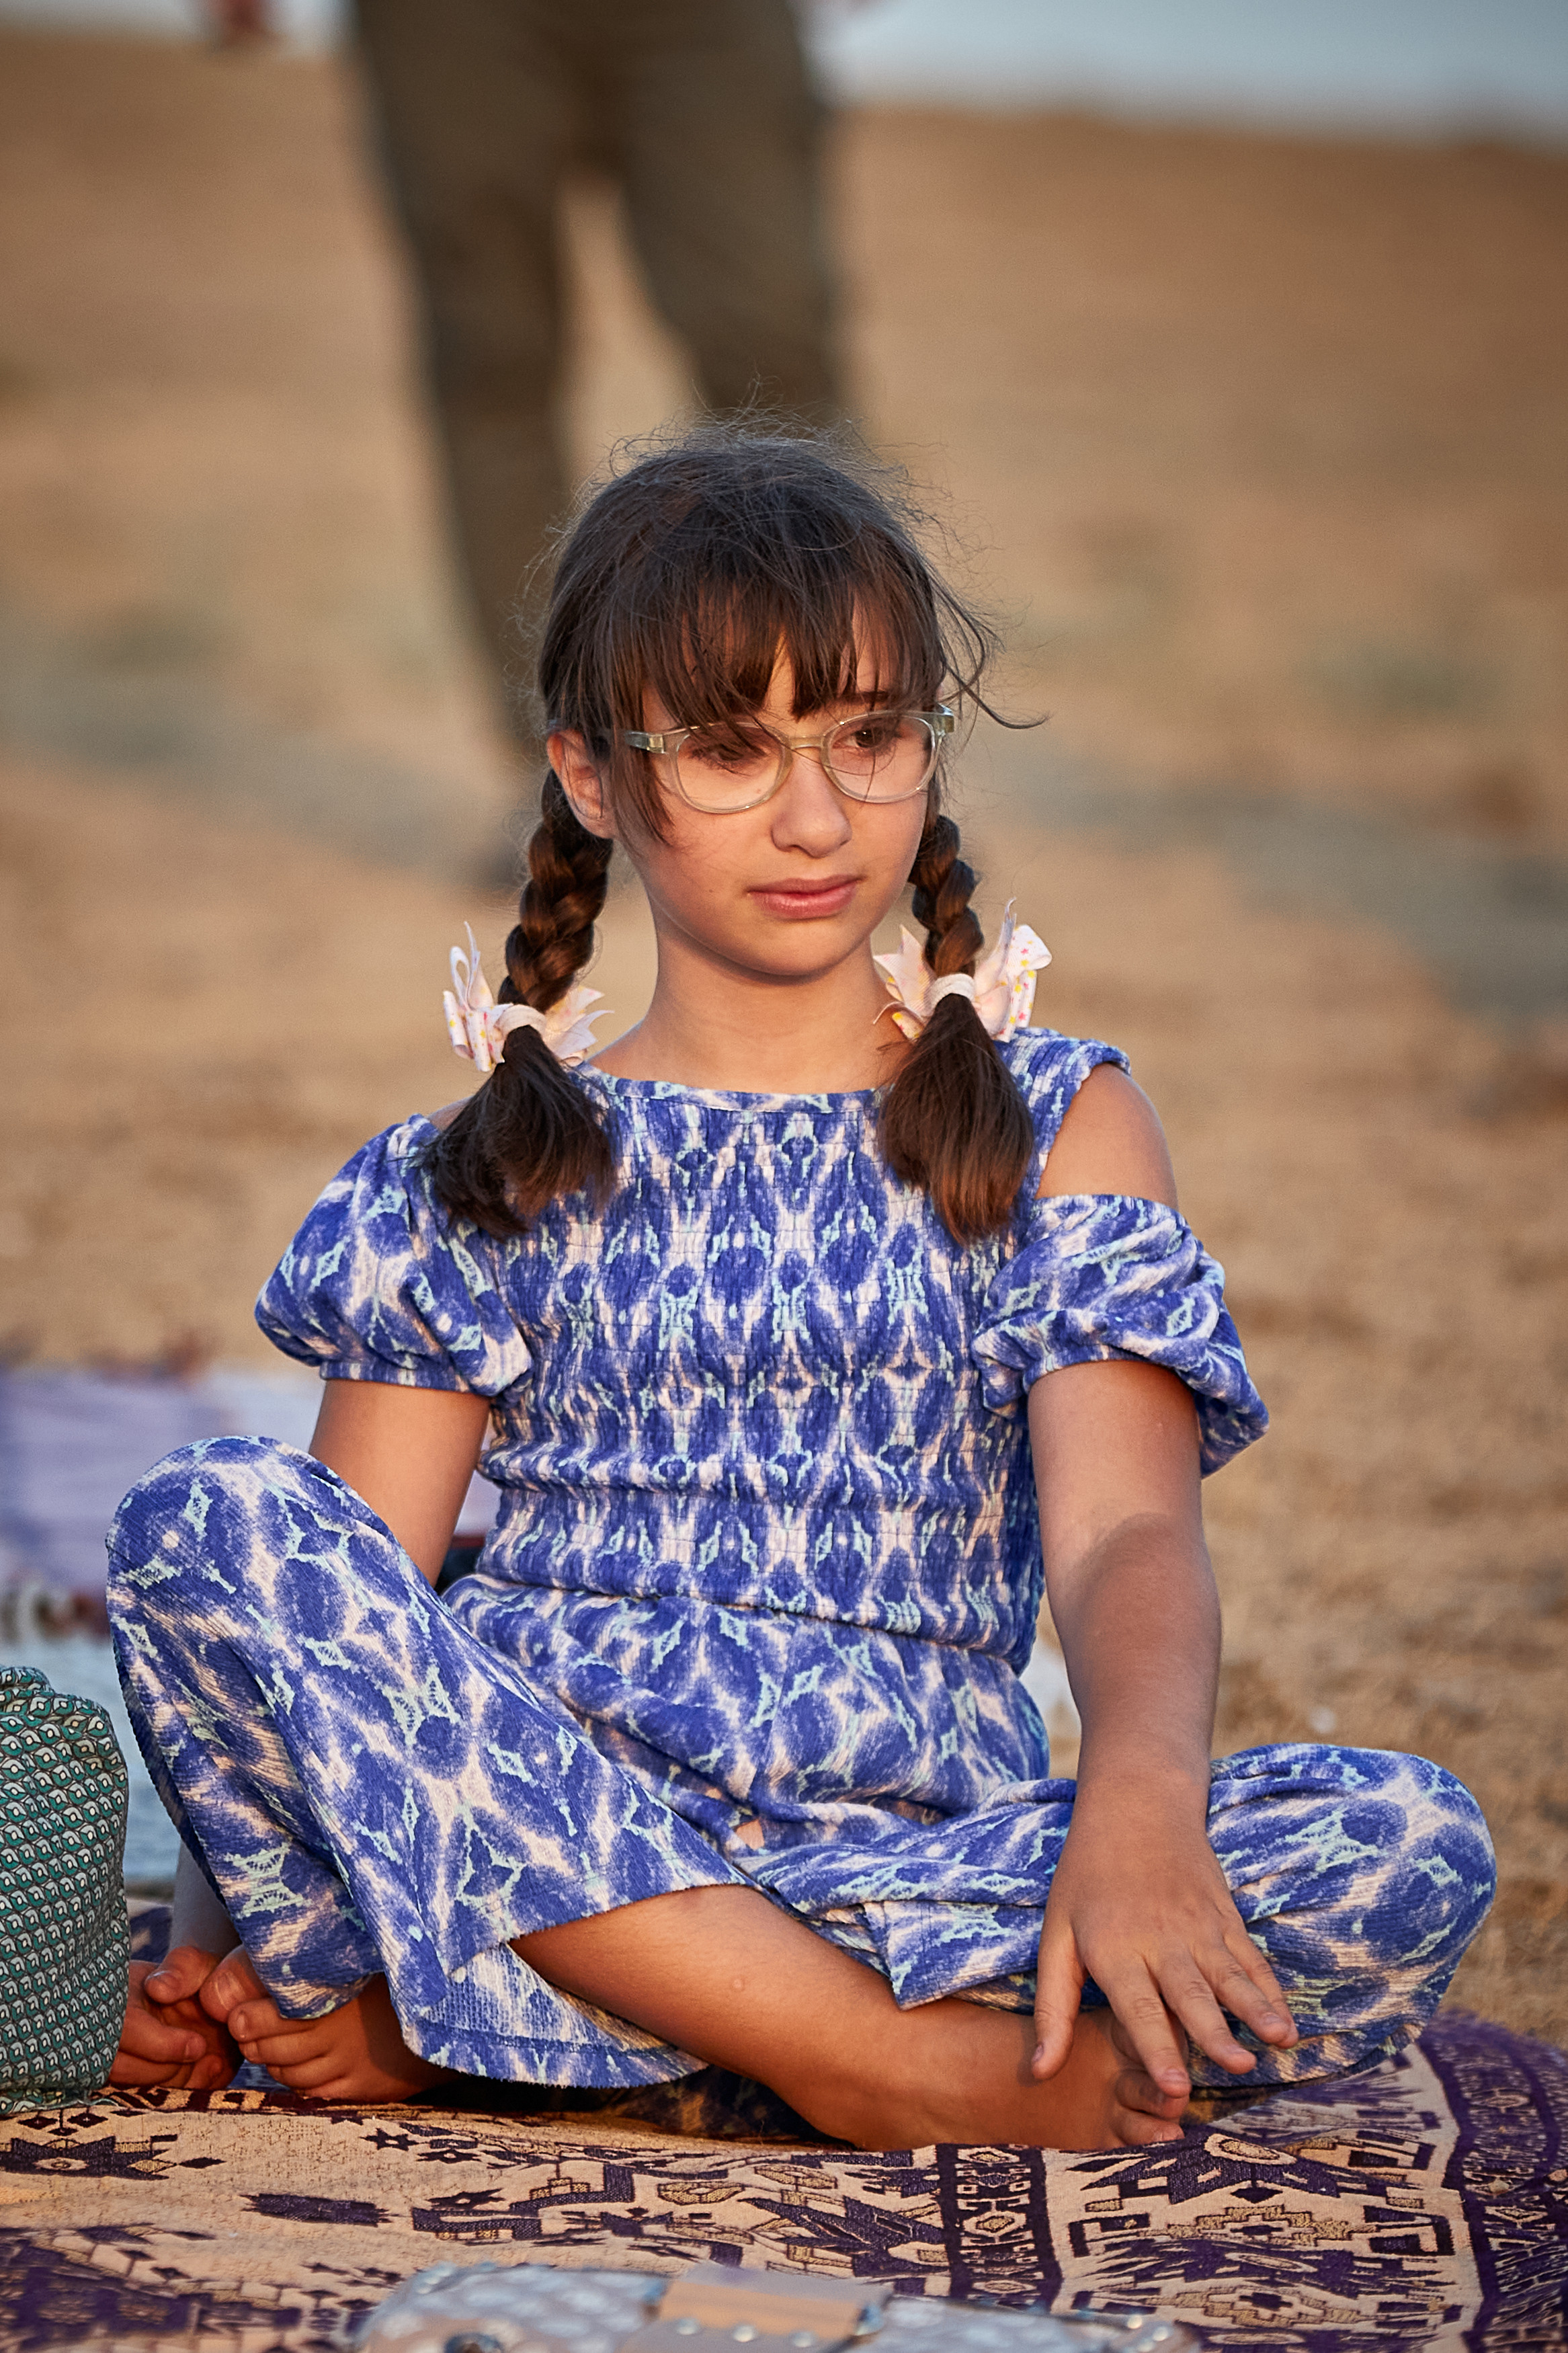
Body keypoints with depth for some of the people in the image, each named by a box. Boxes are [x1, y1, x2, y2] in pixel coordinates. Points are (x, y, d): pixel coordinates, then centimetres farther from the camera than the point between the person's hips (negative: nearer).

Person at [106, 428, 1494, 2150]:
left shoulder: (1053, 1127, 13)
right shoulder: (487, 1172, 14)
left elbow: (1124, 1530, -2)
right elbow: (343, 1599, 5)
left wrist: (1137, 1799, -25)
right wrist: (237, 1931, -14)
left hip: (917, 1842, 1)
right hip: (538, 1817, 0)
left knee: (1412, 1850, -26)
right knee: (207, 1522, -26)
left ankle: (451, 2020, -25)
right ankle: (904, 2063, -28)